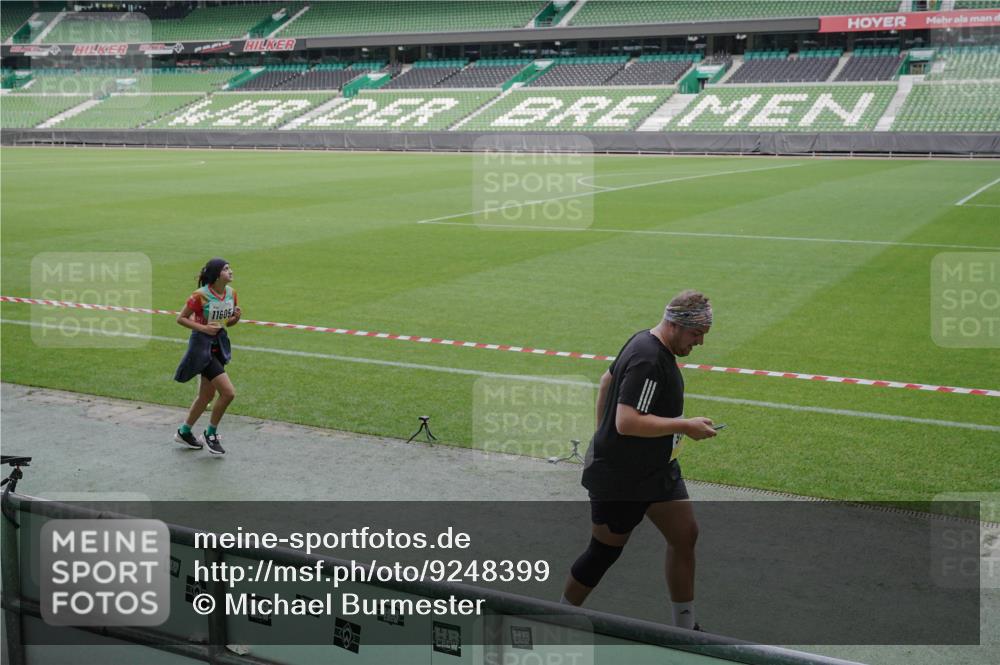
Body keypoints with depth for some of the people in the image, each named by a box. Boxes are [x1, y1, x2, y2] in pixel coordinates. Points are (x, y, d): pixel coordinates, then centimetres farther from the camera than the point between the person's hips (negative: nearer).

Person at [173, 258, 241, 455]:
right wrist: (203, 327, -21)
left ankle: (184, 432, 35)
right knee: (228, 392, -14)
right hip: (202, 345, -8)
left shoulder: (231, 293, 2)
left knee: (207, 395, 16)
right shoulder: (201, 295, -18)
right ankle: (211, 434, 6)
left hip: (219, 344, 8)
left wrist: (236, 317, -9)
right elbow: (181, 318, -9)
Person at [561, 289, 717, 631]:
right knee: (604, 552, 4)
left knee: (685, 534, 6)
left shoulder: (646, 342, 5)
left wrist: (602, 436, 24)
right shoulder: (647, 361, -27)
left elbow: (607, 379, 19)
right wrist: (684, 426, -24)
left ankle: (685, 627, 18)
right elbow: (627, 422, -33)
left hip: (658, 468, 10)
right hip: (619, 478, -10)